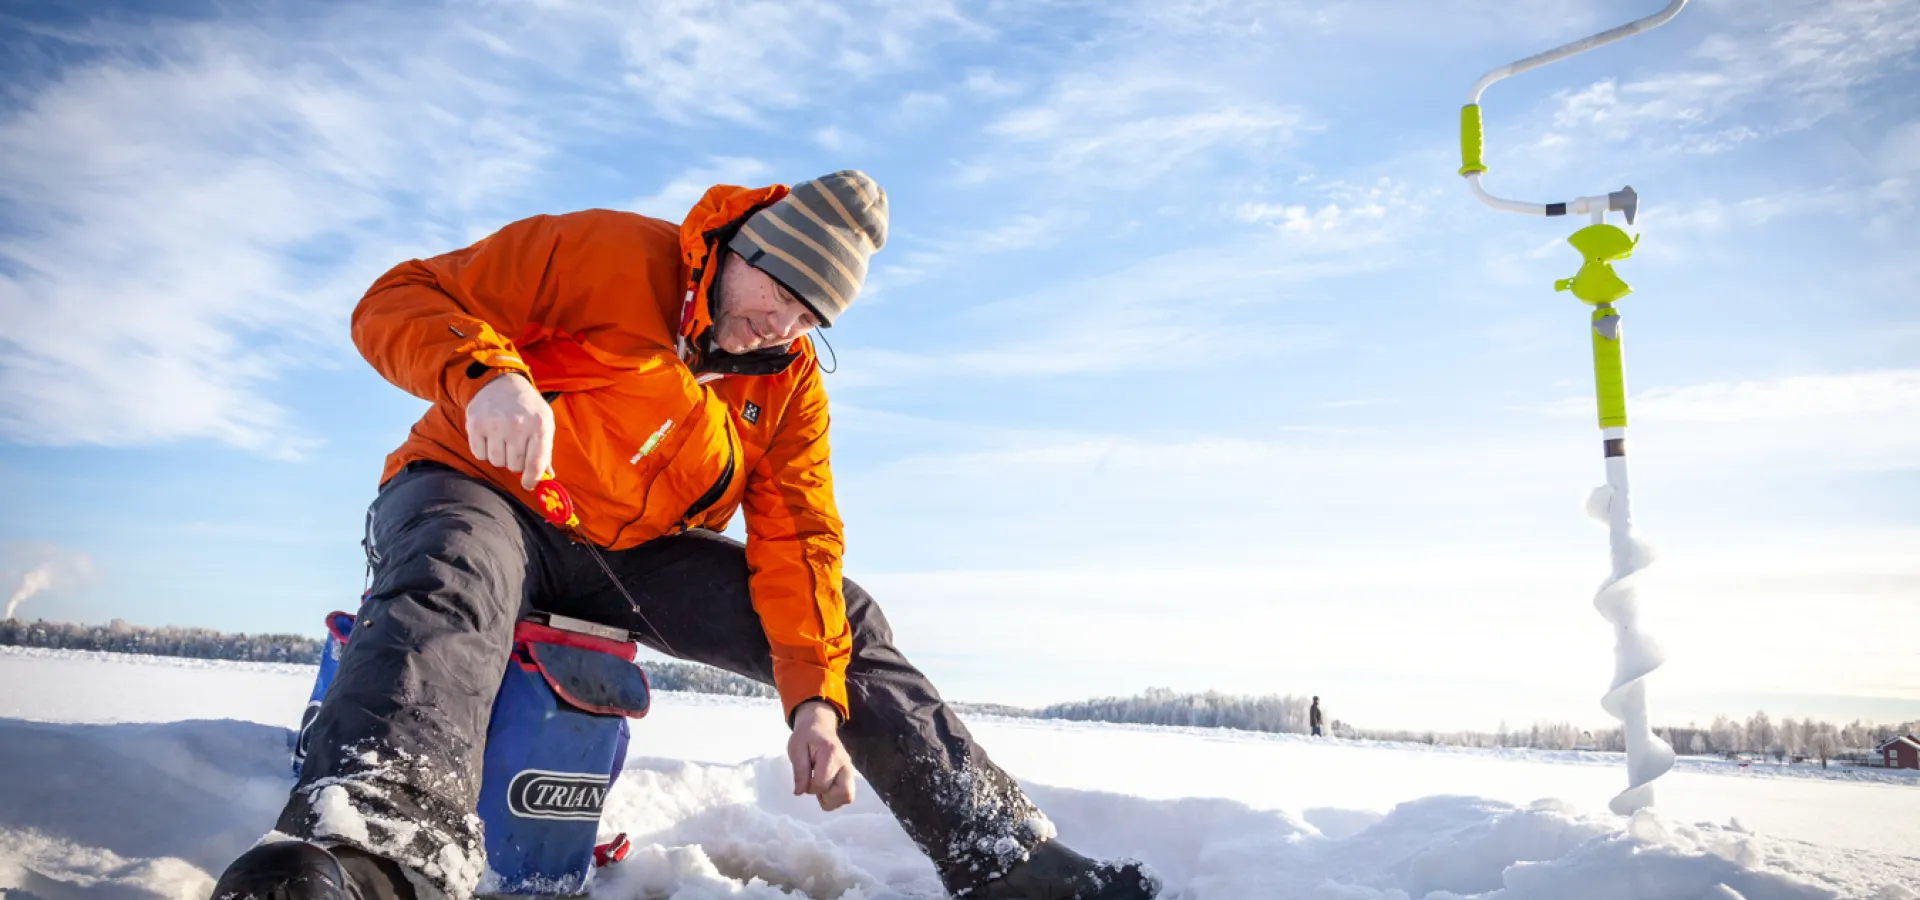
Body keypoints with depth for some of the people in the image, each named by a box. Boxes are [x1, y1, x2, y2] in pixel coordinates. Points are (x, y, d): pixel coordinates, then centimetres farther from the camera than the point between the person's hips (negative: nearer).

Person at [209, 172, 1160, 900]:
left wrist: (816, 697, -18)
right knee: (455, 580, -41)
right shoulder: (607, 255, -14)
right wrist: (485, 373, -38)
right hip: (475, 492, -4)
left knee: (842, 619, -7)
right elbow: (400, 299, -15)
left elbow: (795, 541, -4)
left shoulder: (792, 383, 1)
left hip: (631, 556, 4)